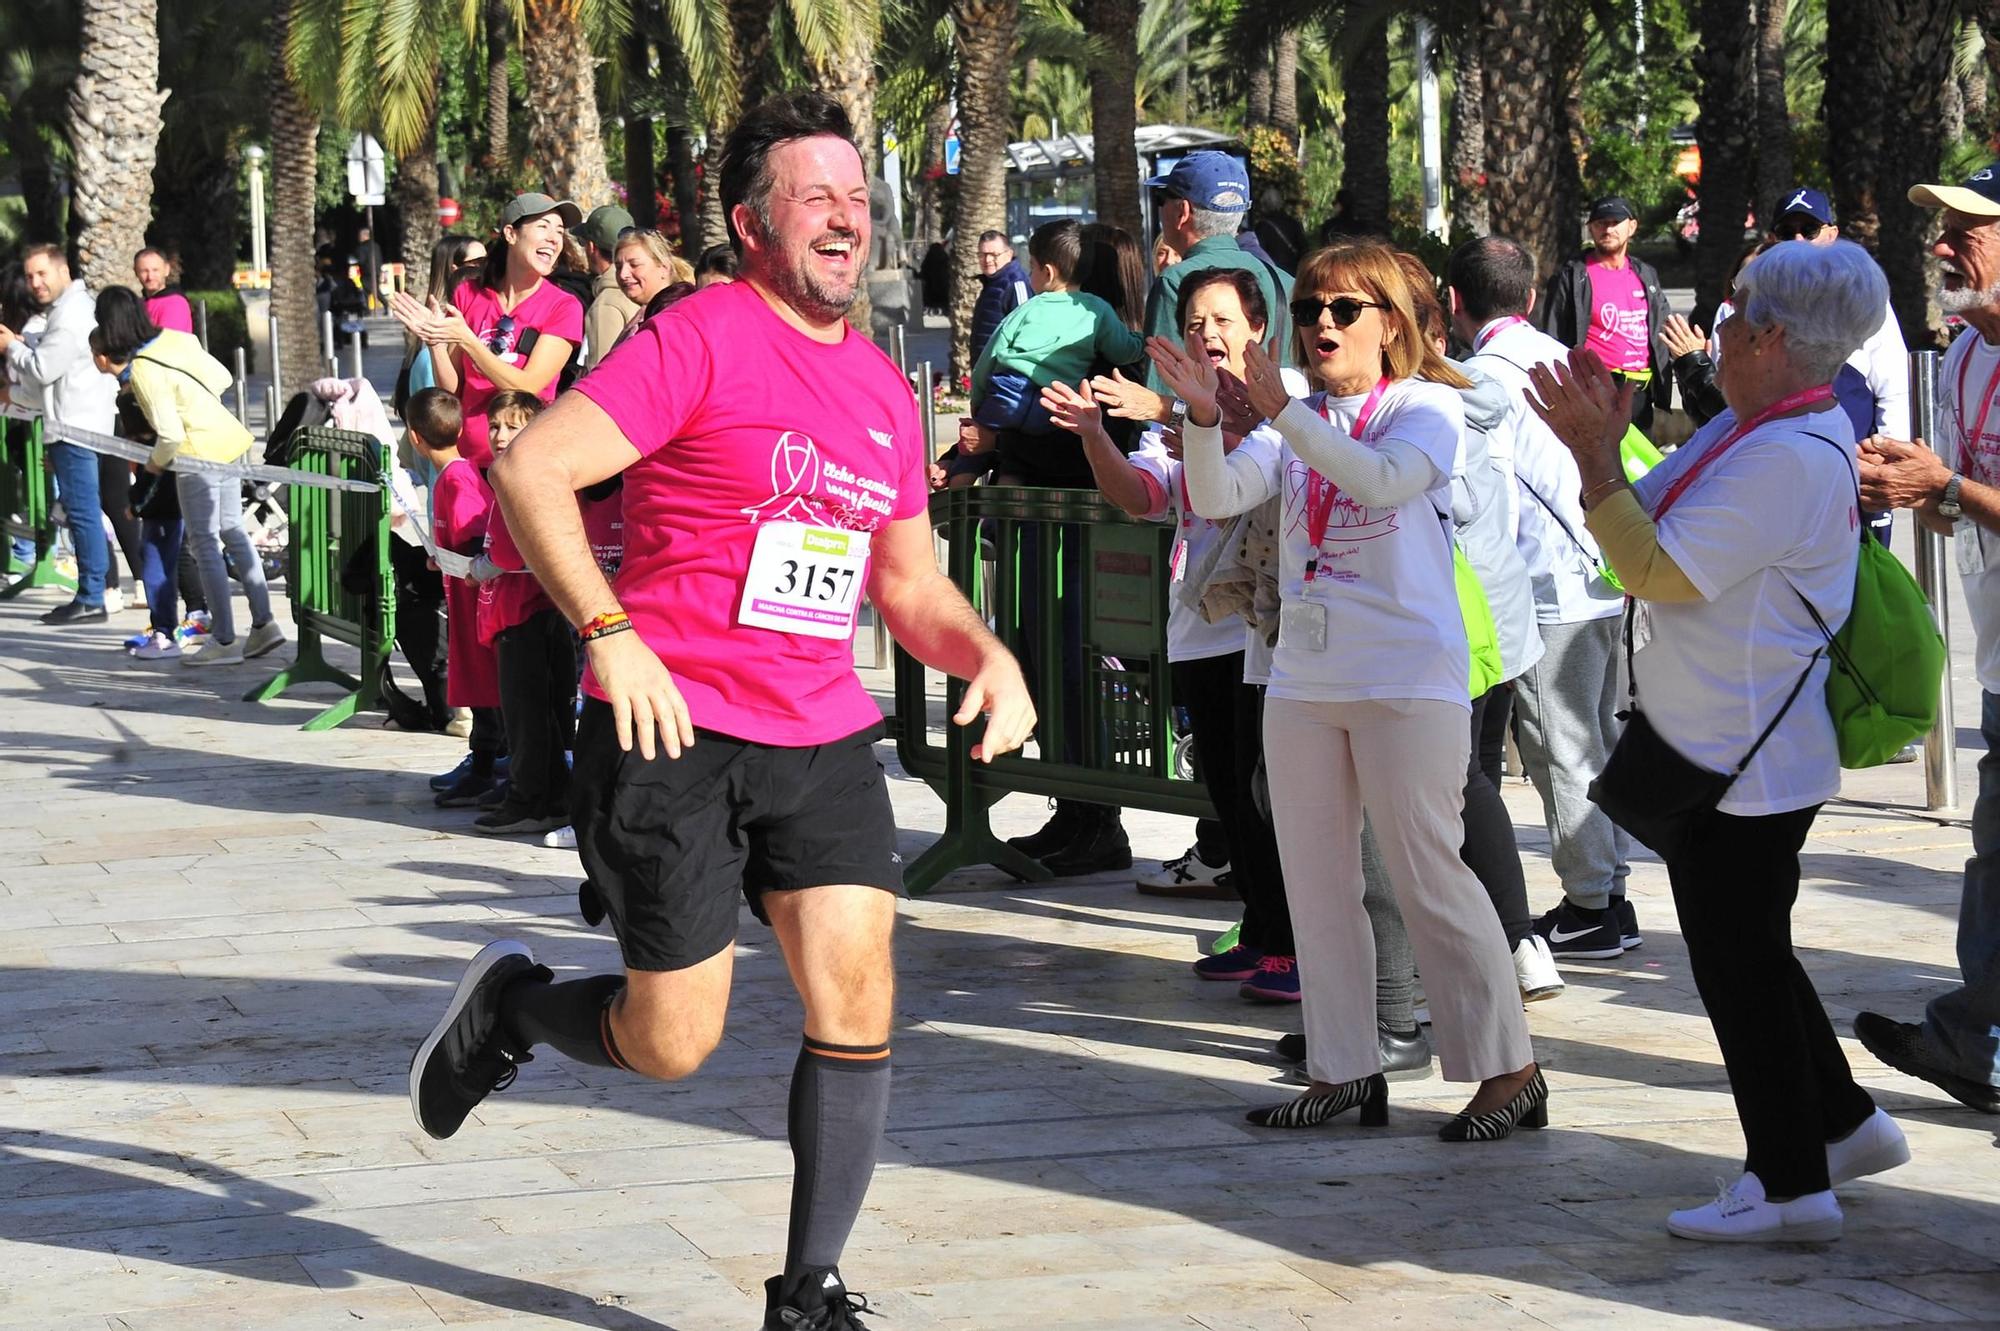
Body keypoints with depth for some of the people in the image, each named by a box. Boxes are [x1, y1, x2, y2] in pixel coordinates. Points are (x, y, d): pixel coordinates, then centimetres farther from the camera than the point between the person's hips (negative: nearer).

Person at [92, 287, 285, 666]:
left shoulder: (143, 371, -19)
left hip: (200, 454, -8)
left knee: (204, 544, -1)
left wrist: (155, 462, -2)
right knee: (233, 531, 16)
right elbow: (223, 378, 13)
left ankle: (224, 641, 2)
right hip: (230, 440, 8)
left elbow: (170, 434, -21)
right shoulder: (175, 339, 3)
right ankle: (263, 624, 18)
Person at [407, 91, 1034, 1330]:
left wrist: (986, 651, 2)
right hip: (674, 729, -6)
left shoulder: (883, 388, 13)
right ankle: (511, 1002, 32)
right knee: (672, 1043, -1)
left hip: (823, 736, 6)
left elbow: (908, 581, 22)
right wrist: (610, 634, -22)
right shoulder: (703, 338, -9)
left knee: (857, 1004, -5)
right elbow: (531, 468, -16)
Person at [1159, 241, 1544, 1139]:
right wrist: (1204, 419, -19)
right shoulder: (1296, 423, 11)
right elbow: (1218, 496, -2)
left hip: (1407, 677, -6)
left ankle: (1508, 1071, 4)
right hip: (1303, 677, 6)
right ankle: (1345, 1070, 18)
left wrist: (1284, 412, -27)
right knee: (1316, 883, 9)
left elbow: (1385, 478, -23)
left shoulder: (1427, 406, -3)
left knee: (1428, 876, -6)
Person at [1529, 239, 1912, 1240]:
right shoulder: (1755, 428, 9)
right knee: (1745, 950, 21)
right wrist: (1602, 438, 2)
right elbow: (1656, 525, 12)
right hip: (1711, 745, 11)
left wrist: (1594, 452, -20)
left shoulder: (1790, 459, -24)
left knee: (1740, 960, -1)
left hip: (1745, 764, -11)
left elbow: (1657, 571, -26)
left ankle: (1791, 1186, 10)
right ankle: (1842, 1124, 33)